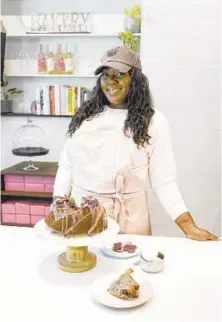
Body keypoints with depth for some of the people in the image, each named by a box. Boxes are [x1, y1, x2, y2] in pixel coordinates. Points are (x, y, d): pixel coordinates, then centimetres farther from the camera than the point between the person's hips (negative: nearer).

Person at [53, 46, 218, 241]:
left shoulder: (153, 121, -6)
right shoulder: (85, 115, 5)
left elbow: (164, 181, -7)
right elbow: (67, 165, 7)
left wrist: (189, 226, -16)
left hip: (127, 217, -3)